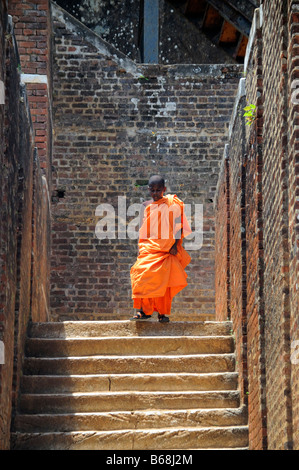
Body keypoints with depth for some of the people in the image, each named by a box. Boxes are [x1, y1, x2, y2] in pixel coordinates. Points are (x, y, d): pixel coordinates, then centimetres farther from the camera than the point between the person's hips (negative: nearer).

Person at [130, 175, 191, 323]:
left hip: (167, 248, -2)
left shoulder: (172, 204, 4)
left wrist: (175, 245, -6)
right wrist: (140, 248, 11)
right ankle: (144, 310, -11)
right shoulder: (146, 206, 12)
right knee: (144, 273, -16)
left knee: (164, 280, -6)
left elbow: (178, 225, 3)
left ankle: (163, 312, 4)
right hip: (149, 247, 2)